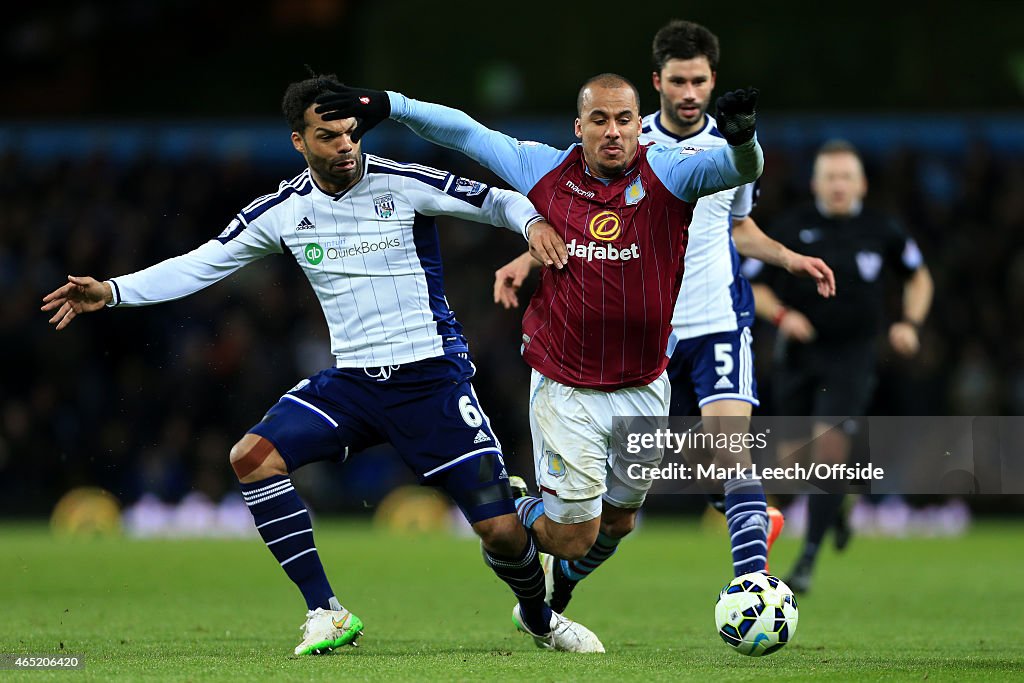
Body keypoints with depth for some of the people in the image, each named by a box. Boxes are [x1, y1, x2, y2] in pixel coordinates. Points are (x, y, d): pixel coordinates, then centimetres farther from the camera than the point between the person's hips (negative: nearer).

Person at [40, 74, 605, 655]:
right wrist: (111, 291, 3)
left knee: (501, 530, -9)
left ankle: (540, 617, 26)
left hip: (433, 378, -4)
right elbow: (203, 264, 9)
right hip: (351, 383, 4)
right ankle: (327, 613, -11)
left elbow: (497, 201, -4)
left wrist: (534, 223, -26)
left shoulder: (405, 185, -9)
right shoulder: (282, 210, 2)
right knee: (252, 455, -18)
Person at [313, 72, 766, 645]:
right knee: (573, 538, -4)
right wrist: (388, 104, 0)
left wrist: (742, 138, -49)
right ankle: (514, 516, 31)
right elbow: (464, 131, 5)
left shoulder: (668, 176, -10)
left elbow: (743, 169, -27)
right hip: (566, 390, -2)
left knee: (618, 521, 20)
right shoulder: (547, 171, -6)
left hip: (646, 388, 2)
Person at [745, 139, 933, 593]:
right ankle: (838, 504, 40)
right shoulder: (792, 228, -4)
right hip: (799, 355, 2)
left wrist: (910, 324, -1)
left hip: (852, 356, -2)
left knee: (828, 446, -18)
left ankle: (809, 556, -14)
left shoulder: (881, 231, -1)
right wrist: (781, 315, -16)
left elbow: (918, 278, 15)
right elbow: (752, 286, 2)